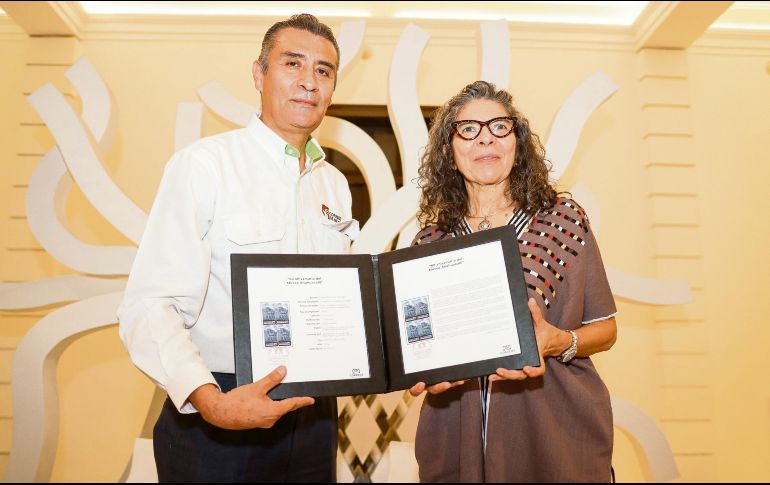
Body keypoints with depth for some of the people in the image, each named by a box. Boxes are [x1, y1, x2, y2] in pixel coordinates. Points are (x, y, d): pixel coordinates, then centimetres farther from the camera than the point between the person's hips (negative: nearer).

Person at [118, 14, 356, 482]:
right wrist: (211, 402, -30)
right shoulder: (203, 163, -10)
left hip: (313, 414, 6)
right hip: (212, 420, -5)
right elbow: (149, 307, -16)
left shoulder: (335, 185, 7)